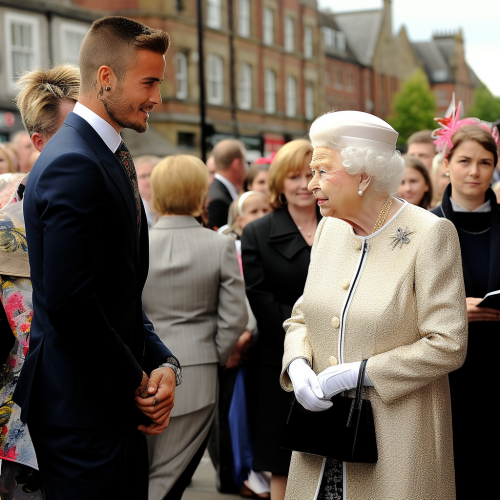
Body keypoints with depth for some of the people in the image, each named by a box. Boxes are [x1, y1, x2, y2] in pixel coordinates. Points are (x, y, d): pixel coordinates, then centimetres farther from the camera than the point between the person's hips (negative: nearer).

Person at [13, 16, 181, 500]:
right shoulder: (73, 165, -19)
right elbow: (70, 304, -25)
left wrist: (162, 362, 2)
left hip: (118, 404, 10)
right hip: (81, 410, -10)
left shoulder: (110, 157, 13)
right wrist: (138, 383, -12)